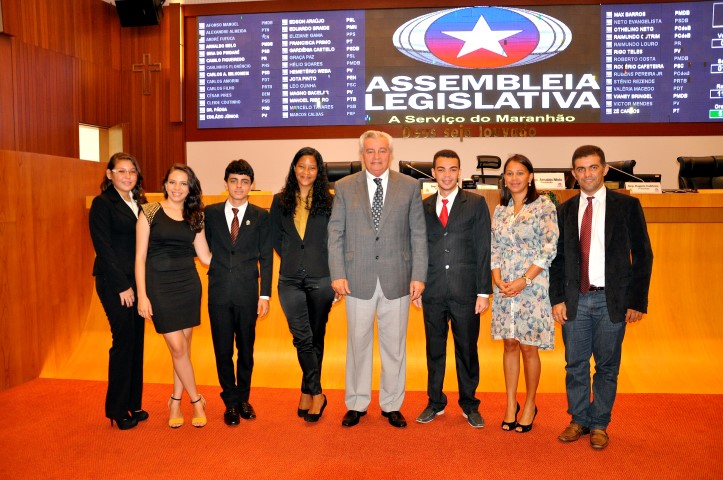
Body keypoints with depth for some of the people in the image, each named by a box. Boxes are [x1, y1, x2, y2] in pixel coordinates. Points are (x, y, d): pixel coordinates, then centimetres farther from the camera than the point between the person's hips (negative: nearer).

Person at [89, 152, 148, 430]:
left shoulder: (139, 204, 13)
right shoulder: (102, 204, -5)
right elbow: (103, 248, -11)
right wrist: (122, 285, -13)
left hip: (138, 281, 6)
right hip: (114, 282, -6)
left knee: (137, 340, 10)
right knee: (124, 340, -3)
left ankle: (133, 404, 22)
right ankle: (118, 410, 13)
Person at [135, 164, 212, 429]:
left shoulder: (194, 217, 7)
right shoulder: (149, 212, -3)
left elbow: (205, 256, 9)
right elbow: (140, 256, -4)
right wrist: (142, 295, -9)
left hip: (189, 285, 4)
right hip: (160, 286, -3)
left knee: (184, 346, 8)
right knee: (177, 347, -4)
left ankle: (175, 402, 25)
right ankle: (196, 400, 15)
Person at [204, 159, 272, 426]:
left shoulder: (261, 216, 1)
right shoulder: (211, 213, 4)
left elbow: (266, 258, 0)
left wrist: (265, 295, -4)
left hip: (248, 293, 0)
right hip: (219, 292, 1)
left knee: (246, 349, 11)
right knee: (223, 350, 8)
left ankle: (243, 398, 29)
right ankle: (231, 402, 24)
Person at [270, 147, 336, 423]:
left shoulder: (329, 202, 0)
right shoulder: (280, 201, 6)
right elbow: (275, 239, 14)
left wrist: (335, 275, -2)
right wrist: (293, 260, 9)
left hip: (320, 279, -1)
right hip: (290, 280, 1)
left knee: (316, 338, 9)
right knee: (302, 337, -4)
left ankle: (307, 392, 24)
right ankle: (316, 394, 9)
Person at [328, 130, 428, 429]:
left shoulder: (409, 186, 4)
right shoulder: (344, 187, 5)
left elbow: (418, 234, 3)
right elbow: (335, 234, 3)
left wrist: (418, 276, -4)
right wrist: (337, 274, -5)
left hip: (397, 279, 0)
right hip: (358, 279, 0)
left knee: (394, 345, 9)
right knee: (358, 343, 10)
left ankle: (392, 405, 26)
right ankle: (356, 404, 26)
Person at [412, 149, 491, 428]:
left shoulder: (476, 204, 1)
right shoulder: (423, 207, 8)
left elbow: (483, 249, -2)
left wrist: (483, 291, -7)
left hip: (465, 291, -2)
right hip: (432, 292, 2)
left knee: (467, 350, 10)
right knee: (434, 350, 13)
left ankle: (469, 404, 28)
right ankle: (435, 402, 29)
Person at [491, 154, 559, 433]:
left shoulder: (544, 206, -4)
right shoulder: (500, 209, 10)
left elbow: (549, 248, -10)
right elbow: (494, 248, 10)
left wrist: (524, 280, -15)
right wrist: (498, 279, -6)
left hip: (532, 286, -4)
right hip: (504, 287, 4)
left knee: (529, 347, 3)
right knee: (510, 345, 10)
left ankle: (530, 405, 22)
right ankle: (510, 404, 22)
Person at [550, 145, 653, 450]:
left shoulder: (627, 205, 1)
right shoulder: (564, 211, 7)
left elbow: (642, 255, 0)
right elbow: (557, 258, 8)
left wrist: (637, 301, -4)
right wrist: (557, 299, 1)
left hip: (612, 300, -2)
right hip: (575, 301, 2)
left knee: (607, 366, 9)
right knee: (575, 365, 10)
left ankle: (599, 424, 26)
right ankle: (579, 420, 27)